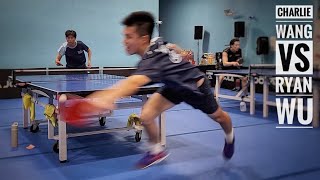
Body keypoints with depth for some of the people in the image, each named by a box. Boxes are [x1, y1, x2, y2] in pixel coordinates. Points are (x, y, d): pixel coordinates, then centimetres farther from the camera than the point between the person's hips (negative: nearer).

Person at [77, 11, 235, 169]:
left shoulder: (153, 60, -44)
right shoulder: (156, 42, -20)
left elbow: (134, 82, -65)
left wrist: (106, 97, -82)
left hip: (195, 85, -6)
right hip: (174, 86, 6)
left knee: (218, 116, 20)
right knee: (146, 116, -14)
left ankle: (230, 137, 54)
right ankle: (156, 151, 11)